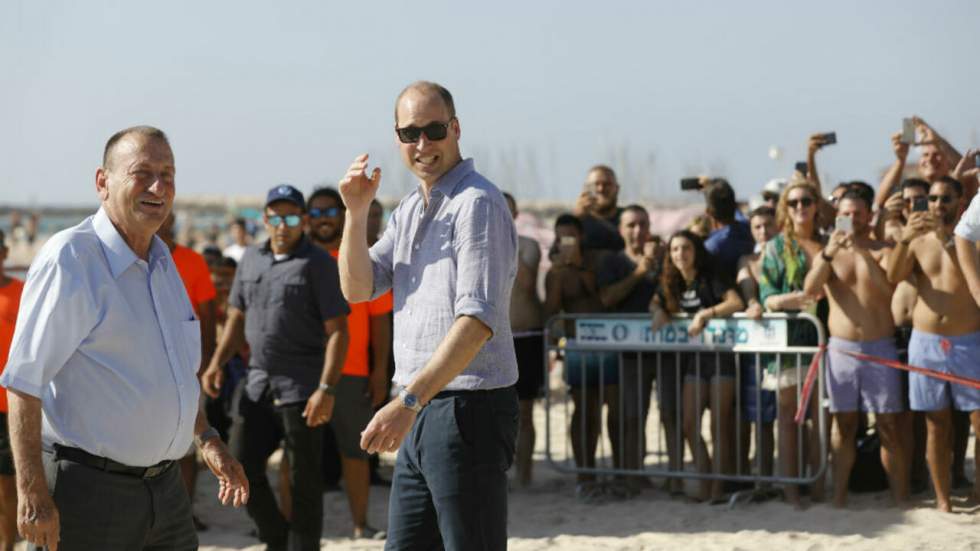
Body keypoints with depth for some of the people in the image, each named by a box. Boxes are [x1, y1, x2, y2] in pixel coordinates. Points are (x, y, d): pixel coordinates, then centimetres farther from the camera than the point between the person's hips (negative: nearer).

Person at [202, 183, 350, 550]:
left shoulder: (318, 263, -5)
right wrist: (217, 362, 6)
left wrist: (327, 389, -19)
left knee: (304, 480, 1)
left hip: (301, 389, -6)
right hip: (257, 384, 6)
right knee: (242, 467, 5)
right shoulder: (251, 259, 13)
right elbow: (237, 317, 21)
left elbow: (337, 331, -10)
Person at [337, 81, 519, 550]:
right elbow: (358, 289, 10)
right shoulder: (408, 210, 16)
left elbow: (477, 321, -23)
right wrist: (356, 212, -4)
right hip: (421, 411, 9)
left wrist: (407, 401, -29)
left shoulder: (477, 203, -13)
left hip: (467, 408, -9)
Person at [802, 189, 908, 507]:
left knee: (889, 427, -2)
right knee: (844, 425, 3)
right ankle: (839, 497, 5)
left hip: (881, 348, -1)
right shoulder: (827, 254, 8)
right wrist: (830, 253, -22)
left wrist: (866, 254, -20)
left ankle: (901, 498, -1)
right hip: (841, 348, 1)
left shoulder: (884, 251, 5)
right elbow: (809, 289, -10)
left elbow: (891, 288, -12)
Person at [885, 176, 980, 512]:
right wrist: (904, 239, -23)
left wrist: (948, 239, -23)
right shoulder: (918, 241, 8)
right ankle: (943, 500, 8)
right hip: (926, 342, 2)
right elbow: (893, 276, -7)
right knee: (937, 425, 4)